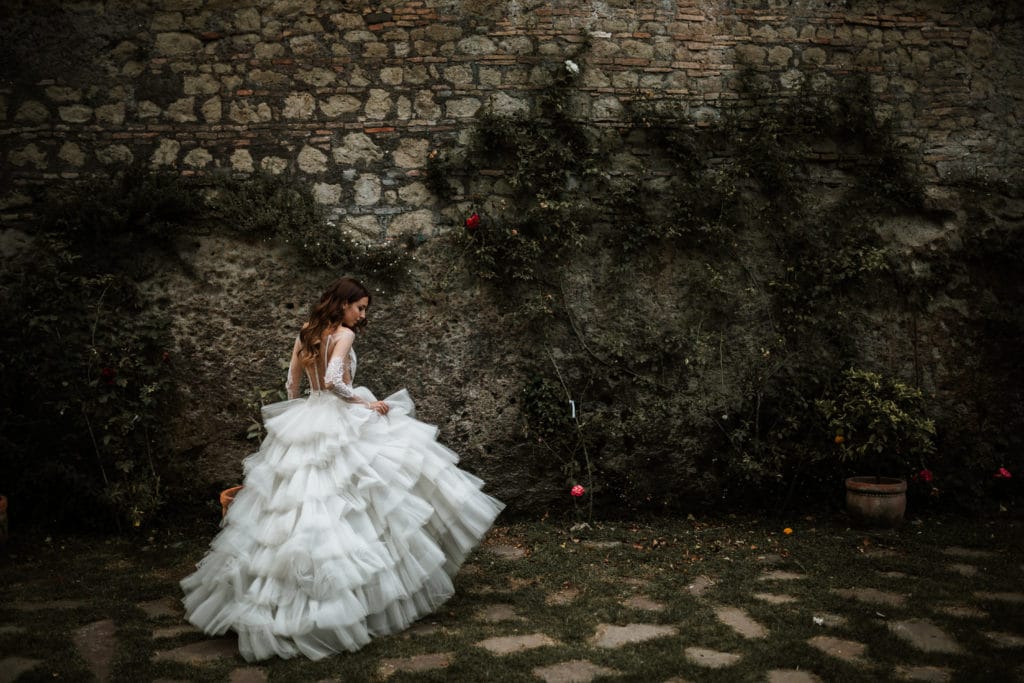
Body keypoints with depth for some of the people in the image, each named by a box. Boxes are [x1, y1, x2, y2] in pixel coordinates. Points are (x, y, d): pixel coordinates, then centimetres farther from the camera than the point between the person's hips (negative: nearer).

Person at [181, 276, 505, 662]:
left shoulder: (305, 336, 12)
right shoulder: (343, 334, -10)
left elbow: (292, 385, 17)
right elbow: (333, 380, -24)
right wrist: (367, 403, -13)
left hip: (306, 424, 8)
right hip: (340, 426, -8)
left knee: (305, 506, 12)